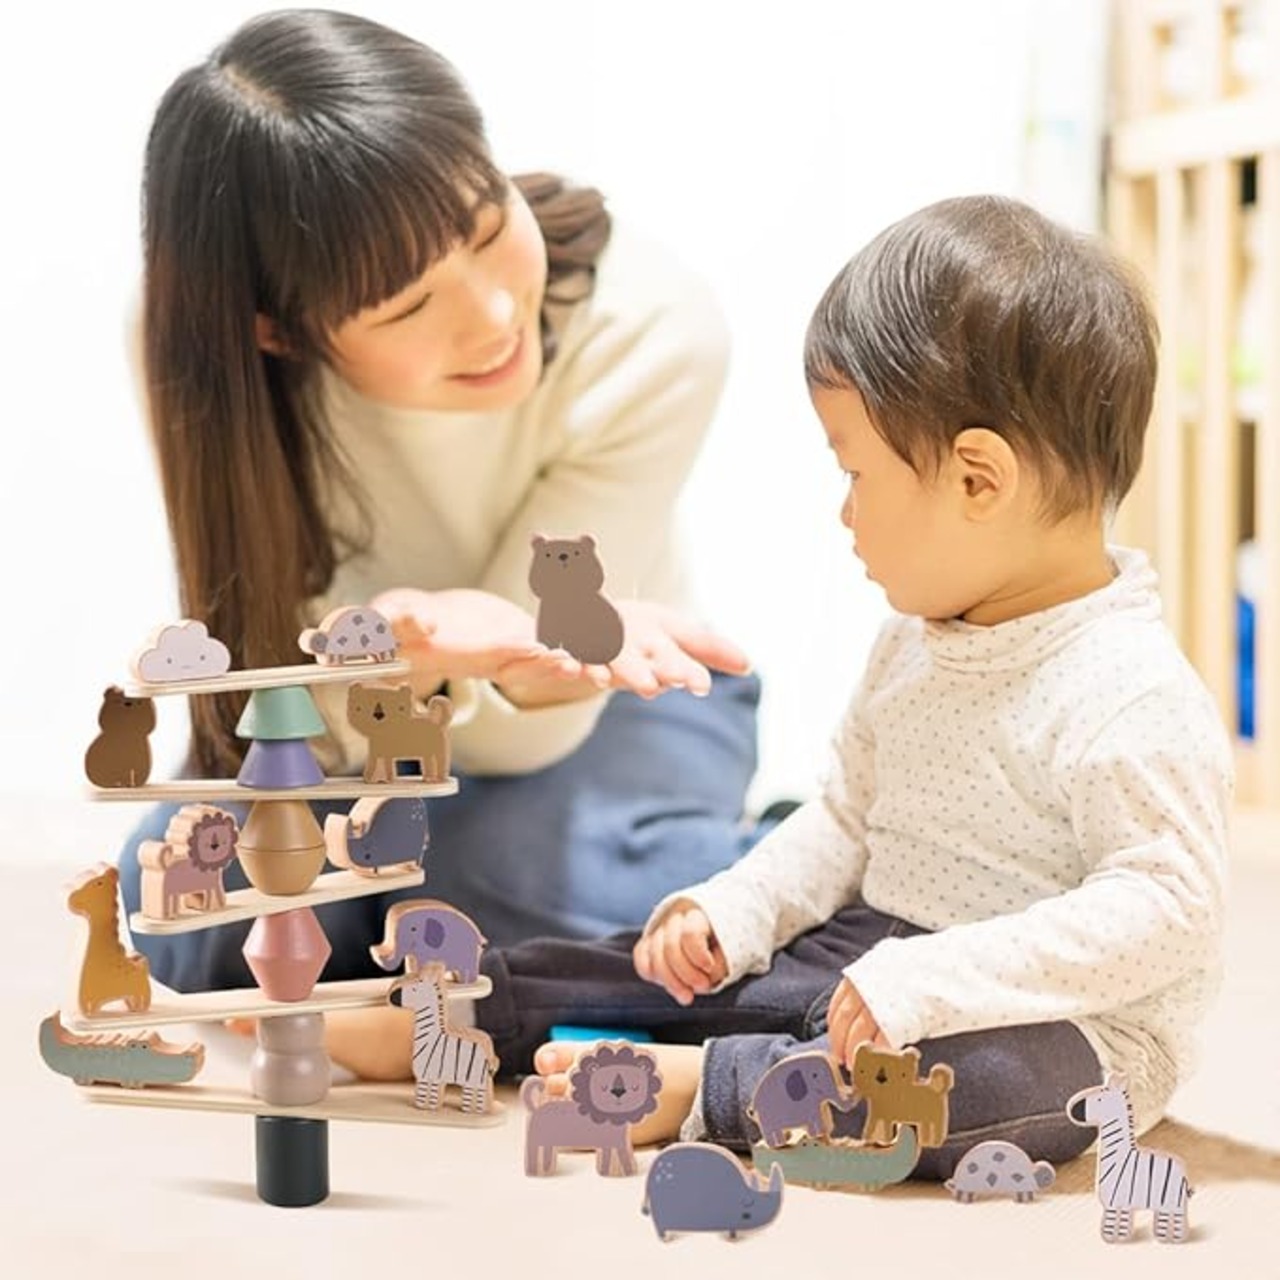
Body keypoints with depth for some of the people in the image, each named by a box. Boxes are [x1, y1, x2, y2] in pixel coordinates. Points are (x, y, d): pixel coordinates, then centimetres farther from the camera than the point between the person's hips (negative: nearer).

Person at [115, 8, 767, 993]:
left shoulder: (651, 335, -29)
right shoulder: (217, 367, -28)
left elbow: (514, 726, -24)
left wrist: (551, 662, -50)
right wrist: (407, 649, -48)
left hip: (616, 701, -1)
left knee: (525, 889, -32)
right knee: (198, 909, -26)